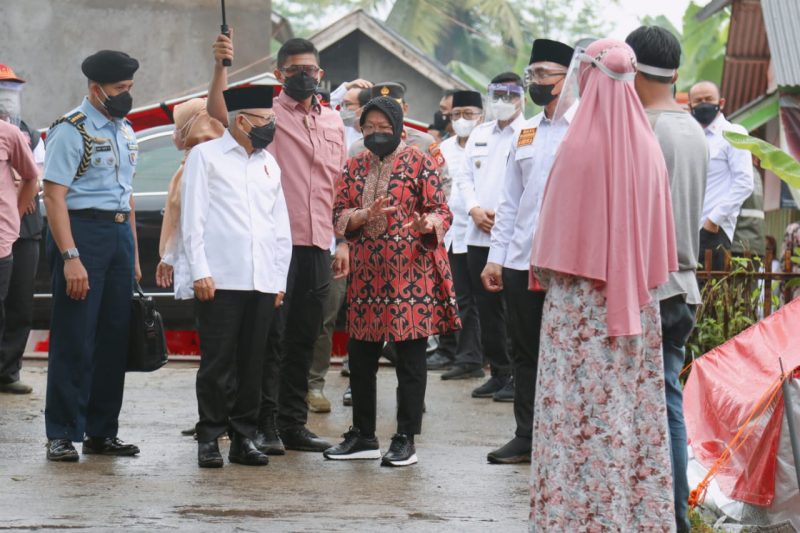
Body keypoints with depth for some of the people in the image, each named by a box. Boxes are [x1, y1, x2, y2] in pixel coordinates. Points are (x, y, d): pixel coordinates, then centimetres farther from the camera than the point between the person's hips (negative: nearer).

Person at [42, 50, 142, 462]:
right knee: (74, 342, -6)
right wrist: (70, 257, -21)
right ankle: (61, 435, 0)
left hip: (120, 233, 8)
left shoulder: (125, 131, 16)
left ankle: (101, 432, 16)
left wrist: (134, 256, 17)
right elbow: (54, 196, -15)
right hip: (82, 231, -8)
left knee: (114, 339, 8)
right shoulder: (72, 130, -9)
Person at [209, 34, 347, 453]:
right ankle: (262, 425, 3)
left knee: (304, 339, 10)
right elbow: (219, 114, -21)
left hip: (317, 246, 5)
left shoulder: (333, 122, 15)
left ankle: (293, 424, 17)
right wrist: (221, 66, -34)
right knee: (270, 338, -2)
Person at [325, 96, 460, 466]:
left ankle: (406, 440, 4)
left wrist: (428, 224, -27)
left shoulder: (419, 162, 0)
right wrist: (366, 214, -13)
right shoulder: (355, 167, 13)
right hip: (366, 275, 5)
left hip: (410, 273, -5)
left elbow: (441, 211, -4)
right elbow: (339, 216, 8)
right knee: (360, 357, 8)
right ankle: (363, 436, 19)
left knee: (410, 358, -1)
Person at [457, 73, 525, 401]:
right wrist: (475, 210, 1)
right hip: (479, 236, 7)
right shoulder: (480, 135, 18)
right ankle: (498, 373, 17)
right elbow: (465, 178, 19)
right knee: (487, 308, 9)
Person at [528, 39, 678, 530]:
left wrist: (546, 271, 5)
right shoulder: (646, 145, 1)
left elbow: (559, 227, -9)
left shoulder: (580, 144, -12)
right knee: (634, 400, 8)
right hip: (635, 299, 4)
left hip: (580, 298, -4)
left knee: (579, 407, -2)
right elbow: (658, 230, 6)